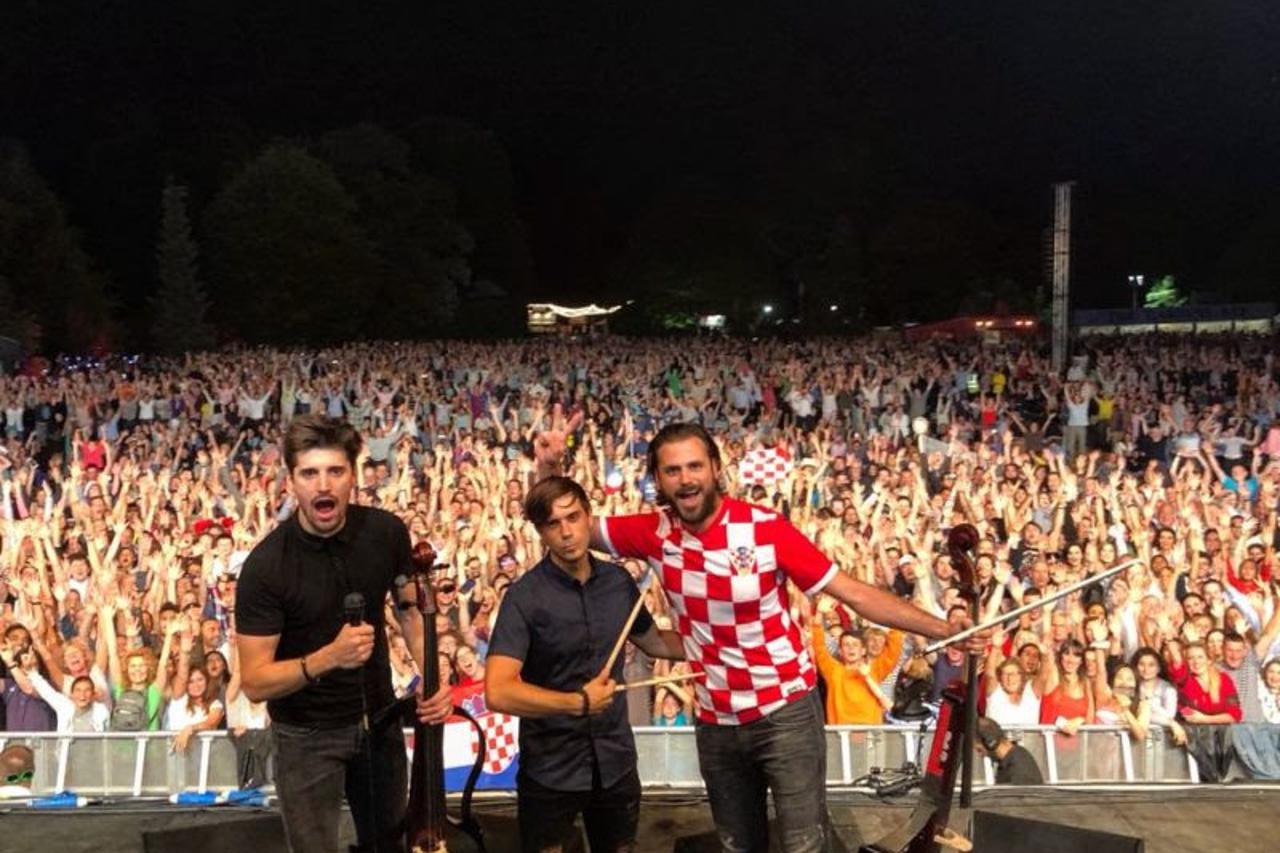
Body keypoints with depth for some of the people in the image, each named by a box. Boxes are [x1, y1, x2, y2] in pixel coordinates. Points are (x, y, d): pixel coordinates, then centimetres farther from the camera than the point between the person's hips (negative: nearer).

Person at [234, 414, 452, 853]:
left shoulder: (387, 533, -13)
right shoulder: (266, 565, -23)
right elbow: (254, 683, -21)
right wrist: (328, 657, -37)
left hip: (380, 718, 4)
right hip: (307, 734, -4)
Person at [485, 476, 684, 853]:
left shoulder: (618, 580, -1)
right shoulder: (526, 596, -17)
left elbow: (653, 641, 17)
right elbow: (498, 692, -26)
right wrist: (578, 703, -26)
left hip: (616, 763, 5)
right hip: (550, 771, -5)